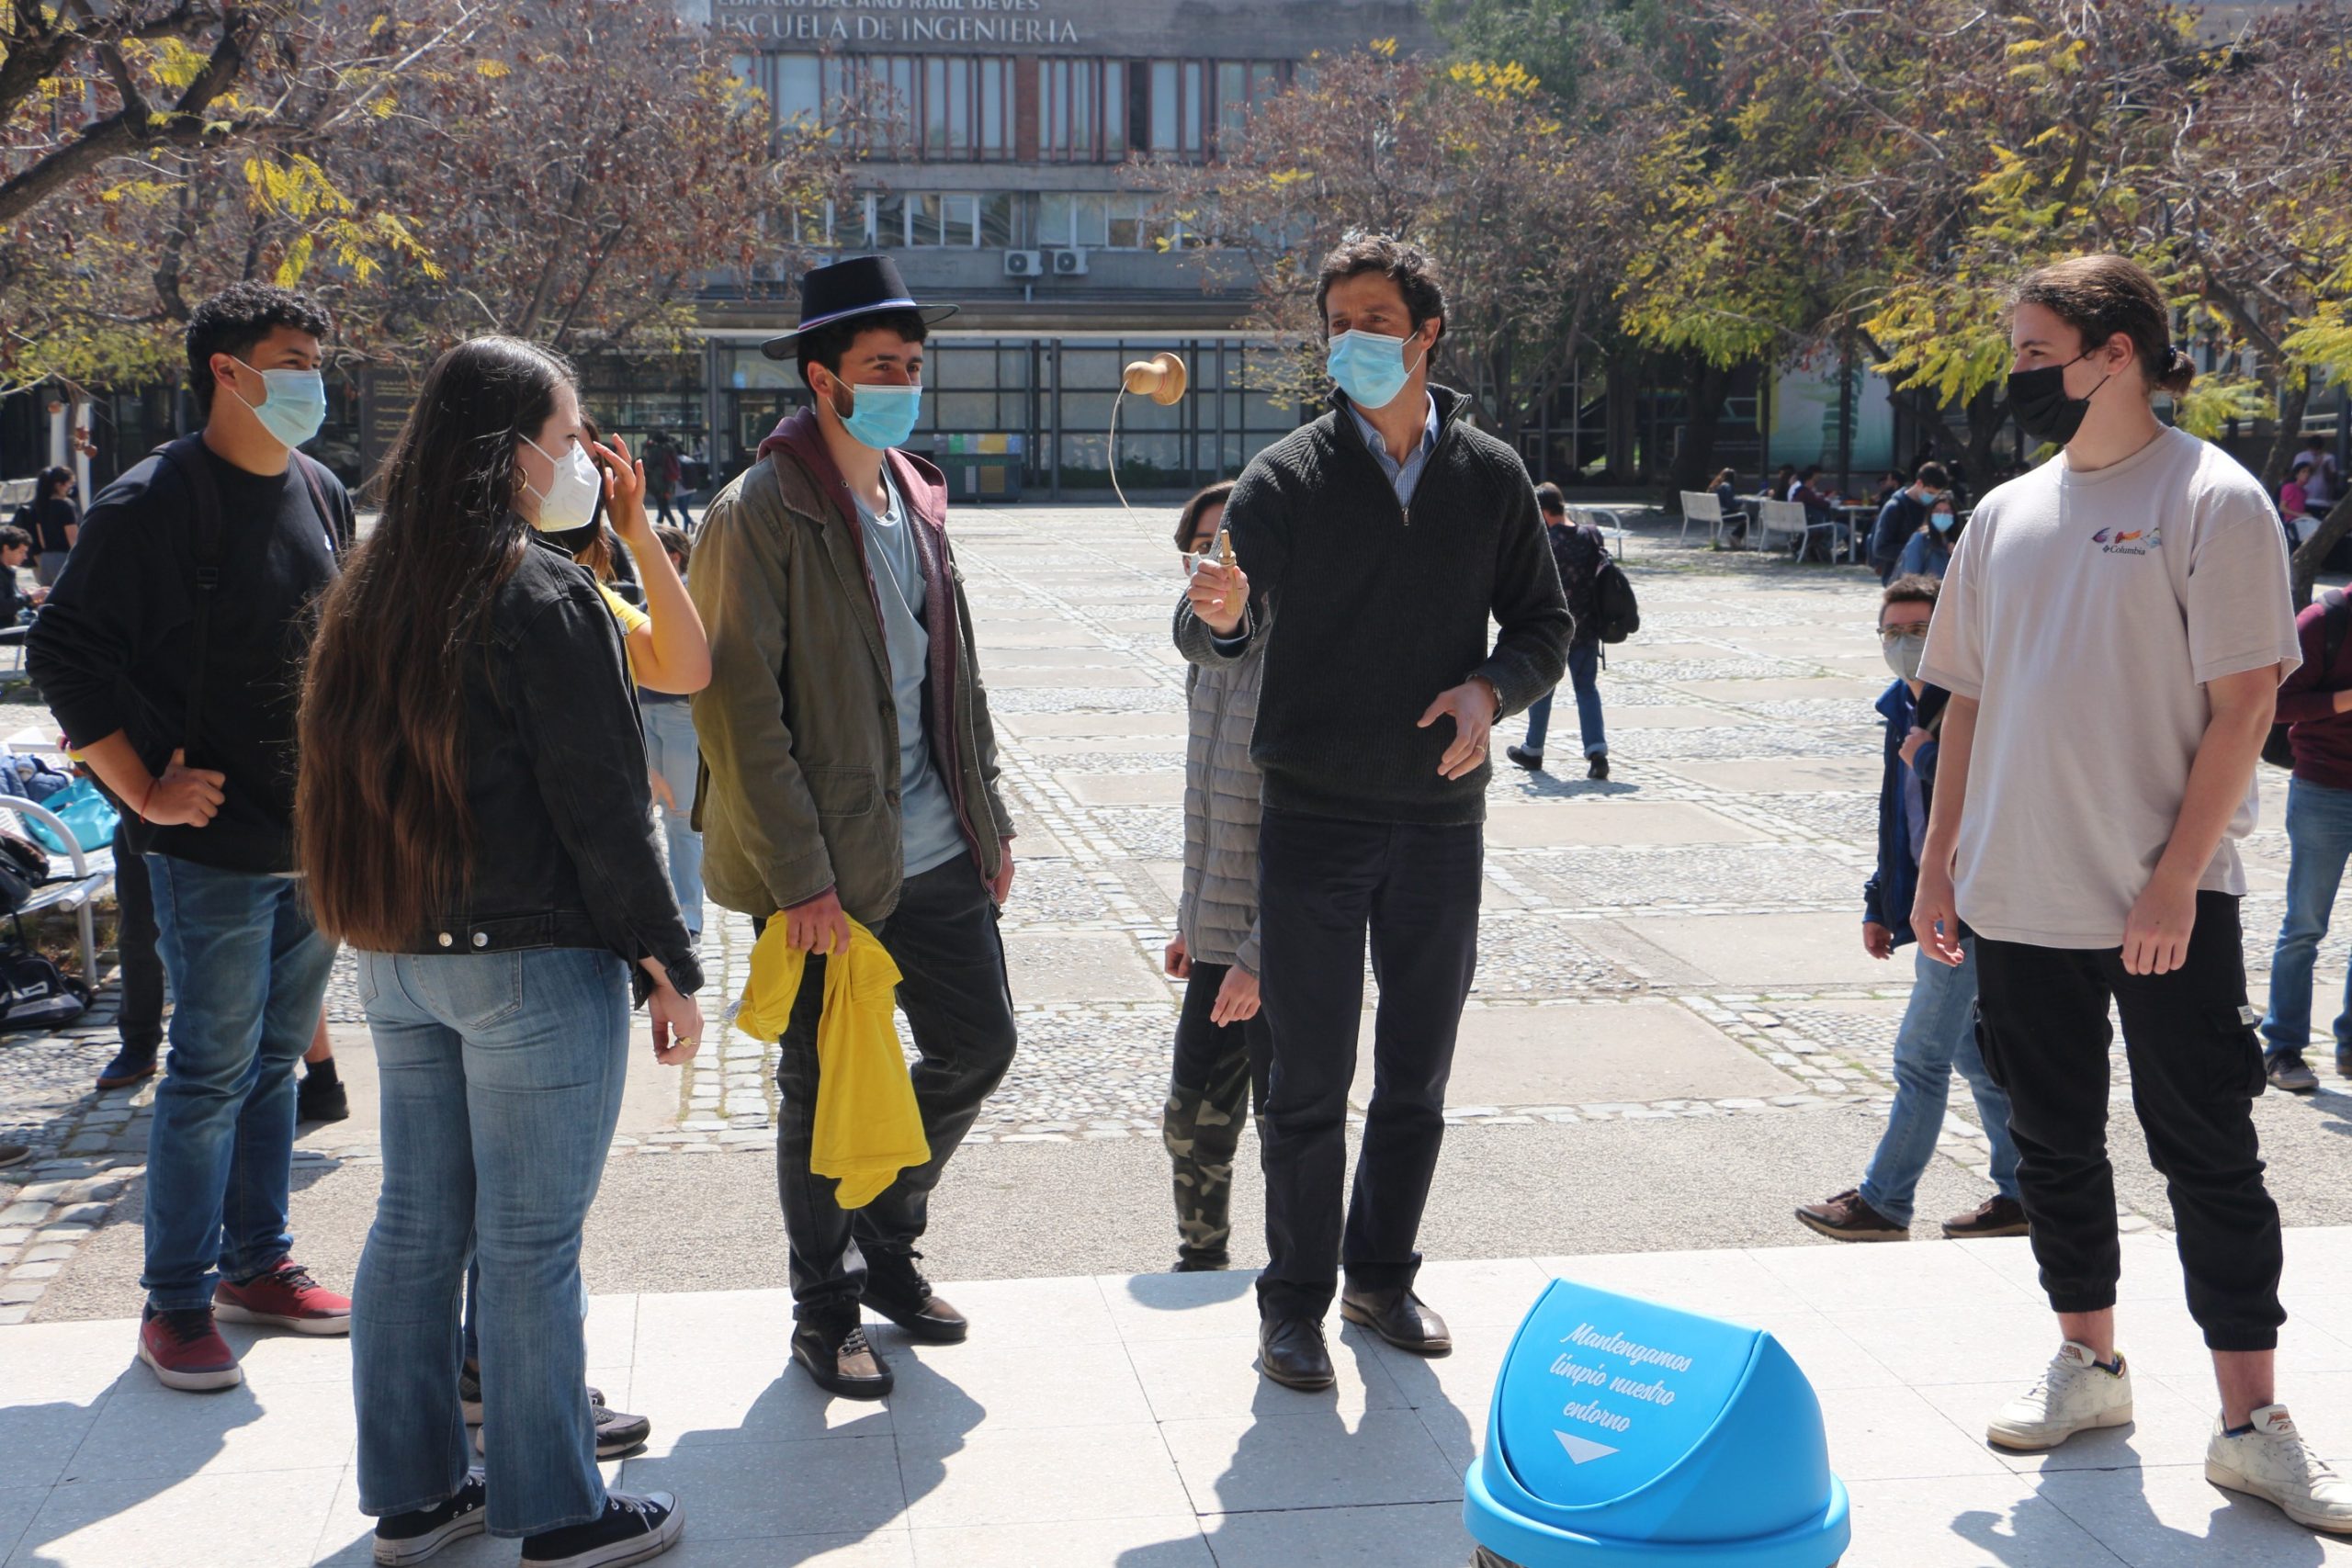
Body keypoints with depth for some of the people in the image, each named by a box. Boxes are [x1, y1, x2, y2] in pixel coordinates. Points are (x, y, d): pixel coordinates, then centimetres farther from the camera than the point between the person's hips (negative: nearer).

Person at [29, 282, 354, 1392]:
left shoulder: (322, 496, 9)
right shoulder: (154, 503, -12)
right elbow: (62, 652, -11)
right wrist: (145, 791, -13)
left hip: (318, 840, 7)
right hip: (215, 850, -7)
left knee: (275, 1061, 15)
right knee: (214, 1073, -1)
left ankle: (258, 1265, 27)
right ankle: (177, 1301, 11)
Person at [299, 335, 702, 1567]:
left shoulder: (371, 593, 8)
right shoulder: (547, 597, -15)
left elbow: (348, 774, 14)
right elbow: (602, 803, -15)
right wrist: (668, 965, -9)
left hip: (395, 955, 8)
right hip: (531, 959, -7)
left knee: (415, 1225, 14)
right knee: (530, 1244, 1)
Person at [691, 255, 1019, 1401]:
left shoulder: (917, 499, 12)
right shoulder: (761, 513, -12)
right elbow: (737, 706, -15)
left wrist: (988, 819, 14)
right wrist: (798, 875, -18)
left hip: (936, 853, 7)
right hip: (825, 871, -7)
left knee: (978, 1047, 12)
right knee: (824, 1089, 6)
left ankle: (885, 1237, 35)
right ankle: (826, 1313, 24)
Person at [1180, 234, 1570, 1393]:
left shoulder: (1490, 477, 5)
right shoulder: (1288, 477, -3)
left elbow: (1544, 624, 11)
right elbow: (1220, 636, -10)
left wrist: (1490, 690, -9)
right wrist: (1217, 617, -34)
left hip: (1440, 817, 3)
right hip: (1314, 816, -3)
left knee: (1417, 1076, 13)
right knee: (1310, 1081, 1)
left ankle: (1381, 1276, 30)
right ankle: (1295, 1300, 15)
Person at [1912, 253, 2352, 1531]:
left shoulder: (2212, 500, -8)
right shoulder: (2007, 513, 10)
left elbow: (2244, 703, -11)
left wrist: (2174, 880, -16)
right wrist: (1939, 865, 10)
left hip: (2167, 910, -6)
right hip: (2019, 899, 6)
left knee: (2210, 1161, 1)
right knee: (2054, 1148, 14)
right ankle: (2088, 1365, 30)